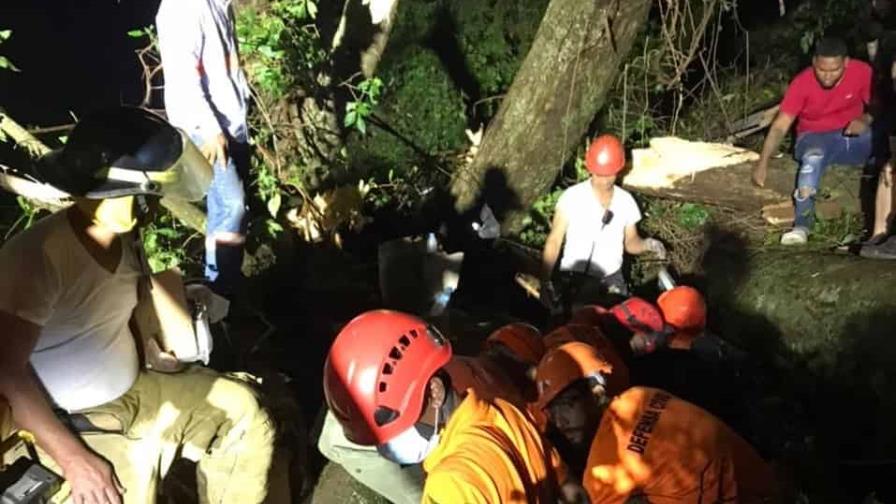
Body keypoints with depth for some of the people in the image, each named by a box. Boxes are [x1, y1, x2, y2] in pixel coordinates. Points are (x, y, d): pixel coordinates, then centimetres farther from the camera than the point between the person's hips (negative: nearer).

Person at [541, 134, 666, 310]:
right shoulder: (572, 197, -11)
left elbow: (630, 242, 10)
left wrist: (647, 244, -13)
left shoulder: (626, 201, 1)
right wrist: (545, 281, -16)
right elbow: (554, 242, -8)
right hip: (577, 279, -4)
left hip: (613, 278, 4)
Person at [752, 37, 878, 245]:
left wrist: (866, 120, -24)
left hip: (854, 137, 3)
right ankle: (801, 226, -47)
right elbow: (780, 127, -17)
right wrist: (763, 162, -31)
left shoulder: (862, 72, -11)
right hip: (815, 137, -3)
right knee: (814, 156, -40)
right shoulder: (802, 82, -16)